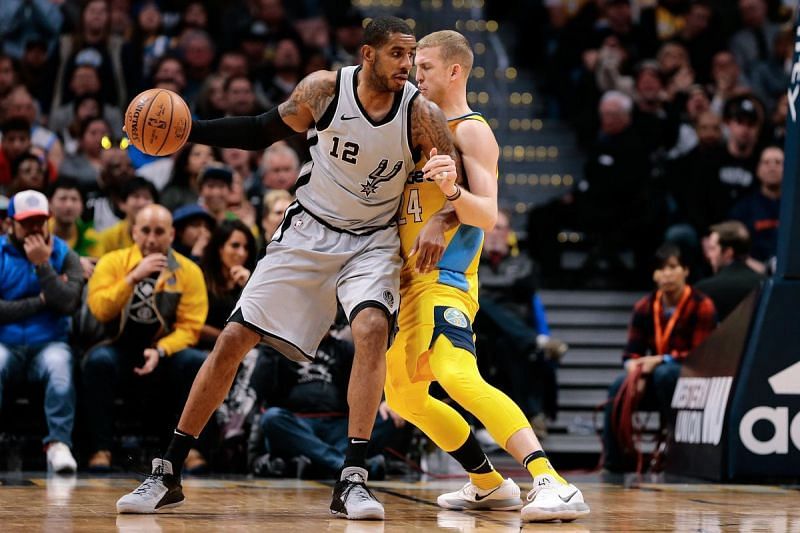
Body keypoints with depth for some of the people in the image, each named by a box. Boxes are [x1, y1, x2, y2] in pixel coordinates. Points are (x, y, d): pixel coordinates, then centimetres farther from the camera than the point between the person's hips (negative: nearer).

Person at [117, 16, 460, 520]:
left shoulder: (422, 113, -15)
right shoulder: (324, 89, -12)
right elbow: (263, 131, 4)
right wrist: (188, 128, -5)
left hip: (372, 241, -1)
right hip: (309, 231, 1)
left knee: (372, 328, -30)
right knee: (234, 338, -4)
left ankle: (352, 481, -25)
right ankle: (167, 474, 6)